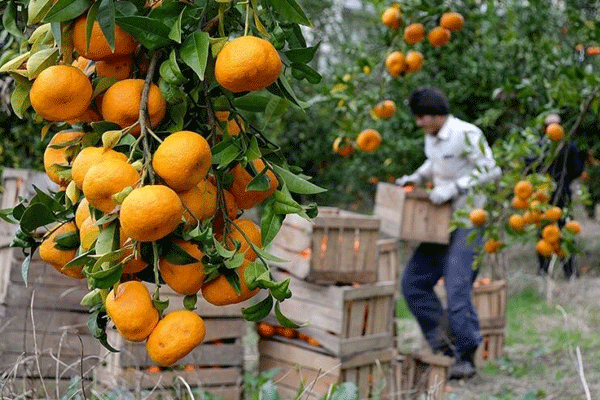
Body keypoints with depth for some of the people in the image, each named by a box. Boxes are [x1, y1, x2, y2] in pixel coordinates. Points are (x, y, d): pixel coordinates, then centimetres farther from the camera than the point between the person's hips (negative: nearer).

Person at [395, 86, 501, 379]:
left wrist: (453, 188, -22)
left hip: (469, 222, -9)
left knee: (457, 290, -13)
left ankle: (466, 358, 1)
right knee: (413, 282, 5)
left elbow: (491, 171, -18)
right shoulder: (432, 138, 10)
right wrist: (417, 177, 13)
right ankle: (442, 343, 12)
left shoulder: (466, 134, -15)